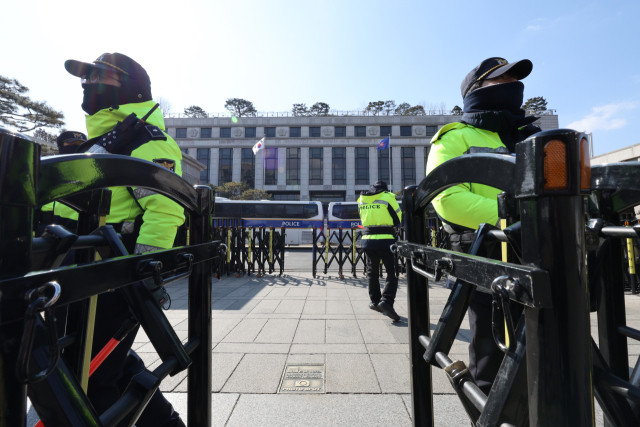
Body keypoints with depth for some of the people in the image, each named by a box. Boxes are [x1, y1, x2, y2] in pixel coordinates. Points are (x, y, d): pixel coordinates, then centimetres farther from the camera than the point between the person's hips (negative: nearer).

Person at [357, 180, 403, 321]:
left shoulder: (361, 199, 11)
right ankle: (386, 301, -13)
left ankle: (374, 301, 26)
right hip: (385, 240, -4)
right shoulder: (387, 197, -3)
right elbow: (398, 219, 3)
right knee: (392, 272, 2)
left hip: (367, 239, 5)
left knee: (372, 272, 17)